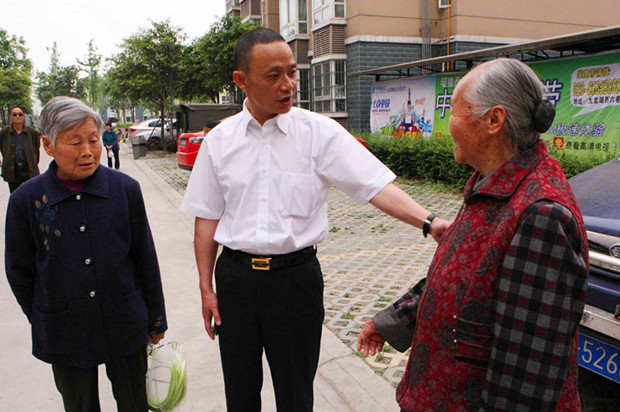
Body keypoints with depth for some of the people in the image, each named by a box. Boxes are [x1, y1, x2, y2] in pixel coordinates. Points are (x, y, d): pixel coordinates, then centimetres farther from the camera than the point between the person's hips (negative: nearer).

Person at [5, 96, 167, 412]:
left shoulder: (125, 189, -8)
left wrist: (156, 319, 5)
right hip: (64, 336, 0)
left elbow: (145, 259, -1)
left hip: (125, 327, 0)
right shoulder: (26, 200, -9)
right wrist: (43, 324, 8)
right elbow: (19, 273, 3)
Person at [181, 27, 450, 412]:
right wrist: (206, 287, 6)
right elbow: (207, 218, 6)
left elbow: (375, 184, -15)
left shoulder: (320, 131, -7)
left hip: (296, 275, -2)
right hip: (235, 275, 2)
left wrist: (428, 221, -30)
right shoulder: (219, 140, 1)